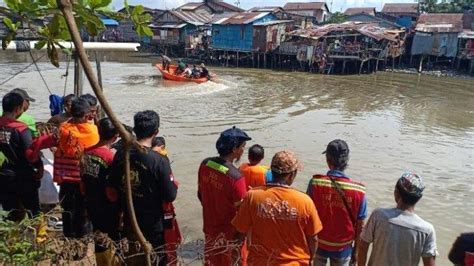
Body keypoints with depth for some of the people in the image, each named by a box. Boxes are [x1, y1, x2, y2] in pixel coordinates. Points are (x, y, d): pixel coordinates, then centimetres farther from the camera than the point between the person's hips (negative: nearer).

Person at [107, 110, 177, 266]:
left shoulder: (121, 154, -8)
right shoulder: (159, 161, -24)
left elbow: (111, 189, 1)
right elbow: (170, 197, -18)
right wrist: (174, 184, 1)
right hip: (154, 226, -5)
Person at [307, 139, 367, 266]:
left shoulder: (315, 183, -19)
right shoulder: (358, 191, -17)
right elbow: (360, 226, -9)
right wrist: (356, 249, 7)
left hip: (319, 243, 0)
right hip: (343, 247, 0)